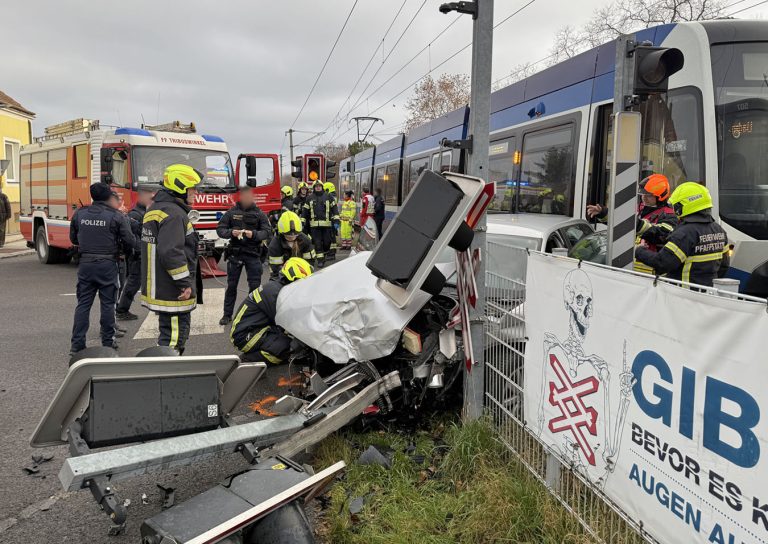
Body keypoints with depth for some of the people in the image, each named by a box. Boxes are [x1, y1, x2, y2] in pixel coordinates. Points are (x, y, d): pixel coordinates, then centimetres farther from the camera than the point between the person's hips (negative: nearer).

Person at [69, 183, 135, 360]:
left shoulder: (79, 214, 4)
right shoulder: (116, 216, -8)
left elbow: (73, 239, 14)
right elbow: (129, 241, -10)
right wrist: (126, 252, 12)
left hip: (85, 264, 3)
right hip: (107, 265, -3)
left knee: (83, 304, 8)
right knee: (108, 304, 7)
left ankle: (76, 345, 7)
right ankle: (108, 342, 13)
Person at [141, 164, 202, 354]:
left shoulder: (156, 208, 16)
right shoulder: (173, 213, -18)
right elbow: (171, 253, -27)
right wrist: (185, 284, -20)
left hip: (157, 287, 11)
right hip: (172, 293, -11)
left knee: (170, 333, 21)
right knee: (174, 338, -7)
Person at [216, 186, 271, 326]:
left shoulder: (259, 213, 2)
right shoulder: (232, 212, 3)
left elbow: (267, 230, -2)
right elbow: (220, 229, 2)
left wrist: (254, 234, -21)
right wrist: (231, 232, -18)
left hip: (253, 253, 0)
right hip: (235, 252, 1)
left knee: (255, 285, 1)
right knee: (231, 285, 7)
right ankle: (227, 315, 18)